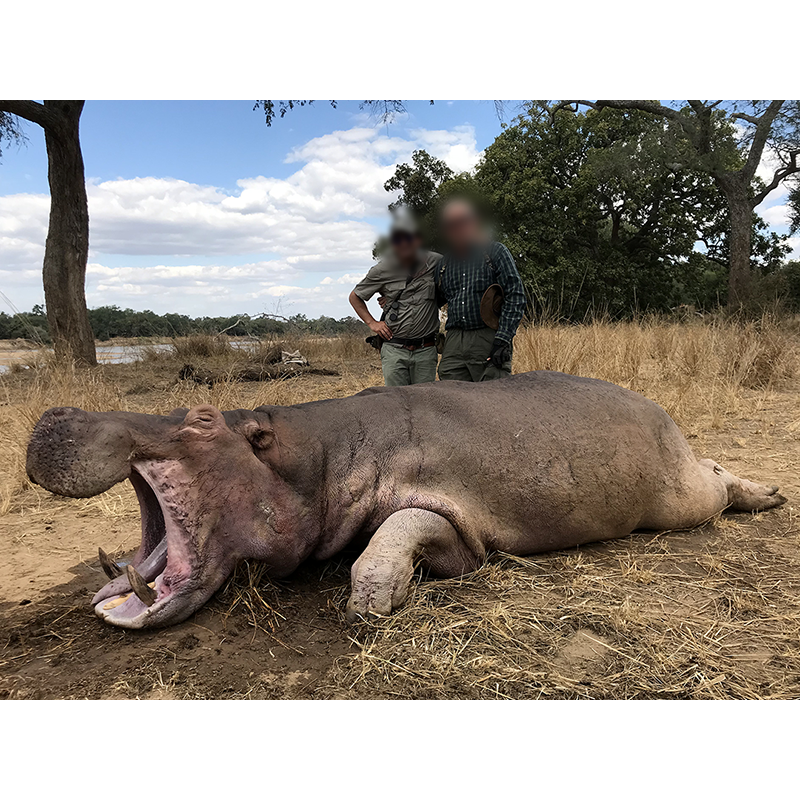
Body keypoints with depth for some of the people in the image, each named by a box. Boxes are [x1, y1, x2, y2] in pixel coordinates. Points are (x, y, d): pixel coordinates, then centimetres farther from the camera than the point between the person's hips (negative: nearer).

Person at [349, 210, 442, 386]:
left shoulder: (436, 263, 0)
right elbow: (355, 296, 14)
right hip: (393, 350, 0)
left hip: (426, 351, 1)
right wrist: (372, 323, 5)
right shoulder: (382, 270, 0)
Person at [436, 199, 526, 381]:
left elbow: (515, 297, -4)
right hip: (454, 341, 4)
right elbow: (437, 299, 28)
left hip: (489, 339, -4)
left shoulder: (496, 252, 3)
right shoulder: (444, 263, 17)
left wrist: (503, 339, -14)